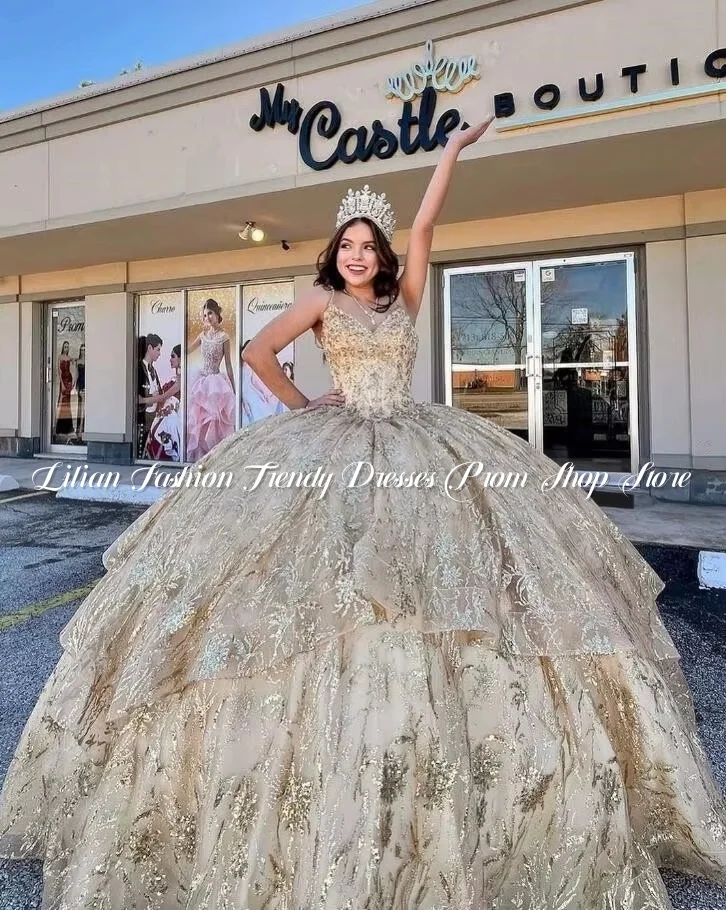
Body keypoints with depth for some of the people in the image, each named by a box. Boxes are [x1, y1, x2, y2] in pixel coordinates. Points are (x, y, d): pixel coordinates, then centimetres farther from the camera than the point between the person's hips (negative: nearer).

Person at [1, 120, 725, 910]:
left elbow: (423, 227, 10)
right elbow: (258, 351, 0)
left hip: (410, 444, 3)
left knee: (423, 570, -5)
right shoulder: (322, 301, 7)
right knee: (329, 582, -10)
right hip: (333, 446, -3)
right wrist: (299, 403, 2)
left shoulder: (404, 297, 15)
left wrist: (450, 152, 13)